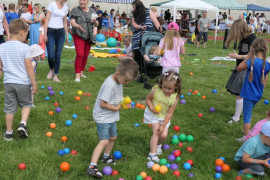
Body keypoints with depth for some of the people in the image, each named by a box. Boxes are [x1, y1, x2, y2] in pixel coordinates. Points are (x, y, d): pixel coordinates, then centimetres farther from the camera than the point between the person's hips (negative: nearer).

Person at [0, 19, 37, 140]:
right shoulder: (24, 47, -13)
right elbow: (29, 67, -13)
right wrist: (34, 83, -6)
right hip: (23, 82, -3)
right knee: (26, 104, 17)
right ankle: (23, 124, -3)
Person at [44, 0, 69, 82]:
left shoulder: (65, 7, 9)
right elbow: (47, 20, -7)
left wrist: (67, 35, 14)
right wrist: (45, 34, -11)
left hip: (61, 33, 4)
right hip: (51, 32, -4)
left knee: (58, 55, 1)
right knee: (51, 55, -7)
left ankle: (55, 75, 11)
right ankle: (51, 69, 23)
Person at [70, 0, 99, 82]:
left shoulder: (91, 11, 9)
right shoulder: (75, 10, -4)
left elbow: (97, 24, 10)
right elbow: (72, 22, -12)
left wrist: (95, 21, -13)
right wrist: (79, 26, -32)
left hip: (88, 36, 5)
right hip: (78, 36, -5)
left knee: (86, 55, 9)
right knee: (80, 54, -14)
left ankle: (81, 72, 22)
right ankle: (77, 75, -12)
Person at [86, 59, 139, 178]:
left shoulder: (119, 80, 0)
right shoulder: (110, 85, -29)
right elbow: (102, 104, -27)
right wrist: (116, 108, -17)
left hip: (111, 117, 9)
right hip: (103, 118, -9)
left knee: (113, 137, 22)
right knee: (104, 141, -15)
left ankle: (106, 156, 46)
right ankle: (92, 167, -14)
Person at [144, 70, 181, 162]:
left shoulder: (175, 98, -23)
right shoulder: (156, 91, -26)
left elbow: (169, 113, -18)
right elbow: (148, 98, -7)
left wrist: (163, 125, -17)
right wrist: (151, 108, -24)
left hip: (164, 117, 2)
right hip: (153, 114, -2)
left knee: (164, 135, -2)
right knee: (156, 132, -13)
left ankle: (158, 145, 34)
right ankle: (152, 154, -7)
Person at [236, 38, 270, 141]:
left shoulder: (252, 61, -21)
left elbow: (239, 68, -12)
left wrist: (248, 57, -11)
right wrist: (260, 91, 18)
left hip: (249, 93, -7)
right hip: (258, 94, 7)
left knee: (247, 115, 1)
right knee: (249, 113, 26)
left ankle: (246, 137, 6)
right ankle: (247, 131, 41)